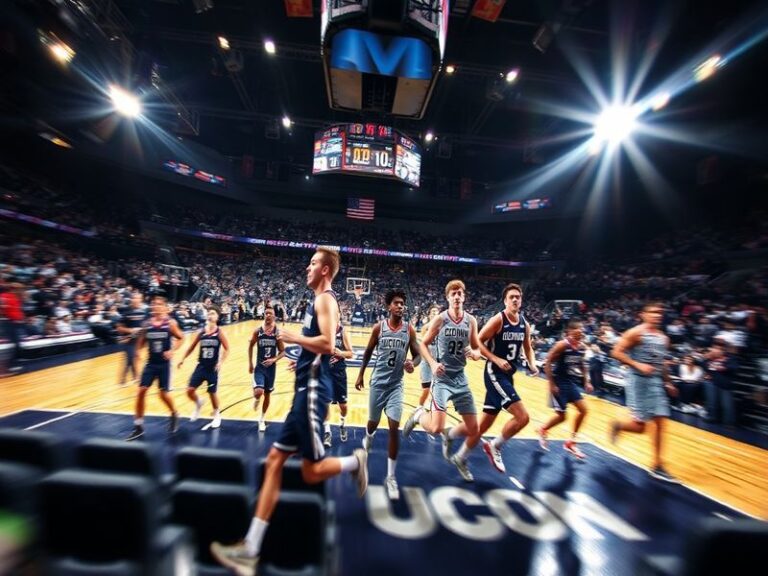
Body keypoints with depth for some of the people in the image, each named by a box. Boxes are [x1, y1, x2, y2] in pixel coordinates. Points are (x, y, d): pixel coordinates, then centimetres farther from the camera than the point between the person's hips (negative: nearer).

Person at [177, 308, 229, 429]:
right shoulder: (201, 332, 1)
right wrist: (183, 359, 9)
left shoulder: (219, 333, -9)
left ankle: (217, 415, 28)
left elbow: (227, 349, -8)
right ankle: (198, 403, 31)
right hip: (201, 366, 3)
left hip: (213, 368, -3)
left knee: (212, 393, 6)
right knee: (190, 390, -3)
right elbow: (192, 347, 12)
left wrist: (220, 362, -19)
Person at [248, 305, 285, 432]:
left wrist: (274, 359, -20)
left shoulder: (278, 332, -7)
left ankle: (262, 419, 34)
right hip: (259, 366, -1)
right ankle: (256, 400, 18)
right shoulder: (257, 331, -5)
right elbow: (250, 347, 9)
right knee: (258, 392, -20)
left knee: (267, 394, 13)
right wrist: (250, 364, 6)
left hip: (271, 367, 1)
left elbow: (282, 351, -2)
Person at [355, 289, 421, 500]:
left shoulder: (409, 330, -5)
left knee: (394, 427, -7)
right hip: (378, 382, 1)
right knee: (373, 421, 17)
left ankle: (391, 477, 9)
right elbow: (368, 352, 7)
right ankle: (368, 438, 56)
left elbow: (418, 354, -1)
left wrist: (413, 363, -23)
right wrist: (361, 374, 10)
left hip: (396, 384, 0)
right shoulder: (379, 327, -6)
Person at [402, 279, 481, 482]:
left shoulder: (471, 321, 0)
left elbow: (477, 349, 8)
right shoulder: (440, 319, -10)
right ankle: (419, 415, 20)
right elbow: (423, 344, -3)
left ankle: (449, 436, 38)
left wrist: (474, 354, -15)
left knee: (473, 429, 8)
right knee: (436, 428, -13)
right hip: (442, 378, -4)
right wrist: (433, 364, -18)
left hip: (460, 378, 4)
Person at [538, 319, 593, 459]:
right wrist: (551, 384, -20)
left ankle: (571, 442, 22)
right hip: (559, 382, -7)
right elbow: (547, 363, -19)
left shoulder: (583, 347, 1)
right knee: (561, 416, 0)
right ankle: (543, 430, 29)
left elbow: (582, 365, 17)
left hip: (571, 382, 7)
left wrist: (587, 382, 8)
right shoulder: (562, 345, -21)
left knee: (583, 410, 6)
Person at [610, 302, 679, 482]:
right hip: (639, 381, -7)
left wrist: (667, 382, 18)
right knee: (639, 426, -7)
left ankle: (657, 466, 14)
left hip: (656, 382, 7)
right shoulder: (635, 333, -11)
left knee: (661, 423, 4)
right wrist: (638, 365, -23)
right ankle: (618, 425, 27)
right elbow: (617, 352, -15)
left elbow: (662, 362, 23)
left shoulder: (663, 338, 13)